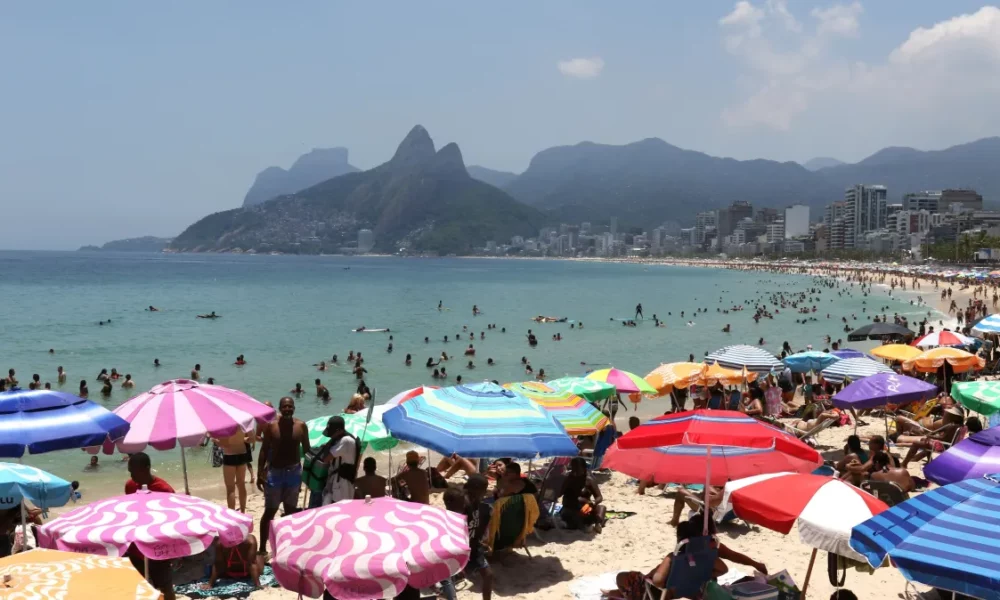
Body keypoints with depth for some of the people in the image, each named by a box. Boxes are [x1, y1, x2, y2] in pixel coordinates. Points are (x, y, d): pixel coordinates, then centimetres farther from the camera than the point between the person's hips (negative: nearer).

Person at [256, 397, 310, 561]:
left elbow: (306, 449, 4)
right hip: (274, 472, -2)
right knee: (270, 511, 2)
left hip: (294, 472, 2)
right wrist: (260, 473, -7)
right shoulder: (271, 425, -8)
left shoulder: (301, 426, -4)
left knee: (291, 510, 14)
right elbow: (264, 450, -4)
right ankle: (262, 549, 11)